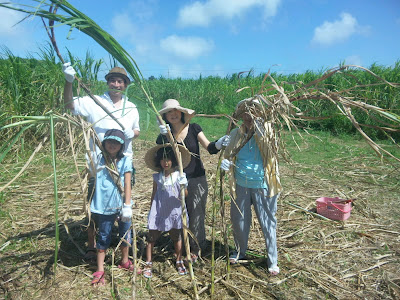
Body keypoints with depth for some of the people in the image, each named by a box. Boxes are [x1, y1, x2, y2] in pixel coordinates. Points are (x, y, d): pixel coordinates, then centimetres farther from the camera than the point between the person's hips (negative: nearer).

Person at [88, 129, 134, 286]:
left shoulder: (125, 160, -4)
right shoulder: (98, 159, -2)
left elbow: (127, 185, -6)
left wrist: (127, 205, -10)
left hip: (121, 205, 1)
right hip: (104, 206, -1)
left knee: (125, 234, 17)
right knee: (103, 237, 10)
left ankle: (125, 261, 40)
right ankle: (99, 271, 23)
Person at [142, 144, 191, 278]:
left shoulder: (180, 176, -8)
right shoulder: (157, 177, -2)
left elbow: (185, 195, -6)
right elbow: (154, 195, 9)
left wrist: (183, 186, -27)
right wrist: (151, 211, 12)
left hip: (174, 212, -1)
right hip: (158, 212, 1)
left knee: (176, 237, 15)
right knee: (151, 237, 5)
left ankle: (179, 262, 34)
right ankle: (148, 264, 23)